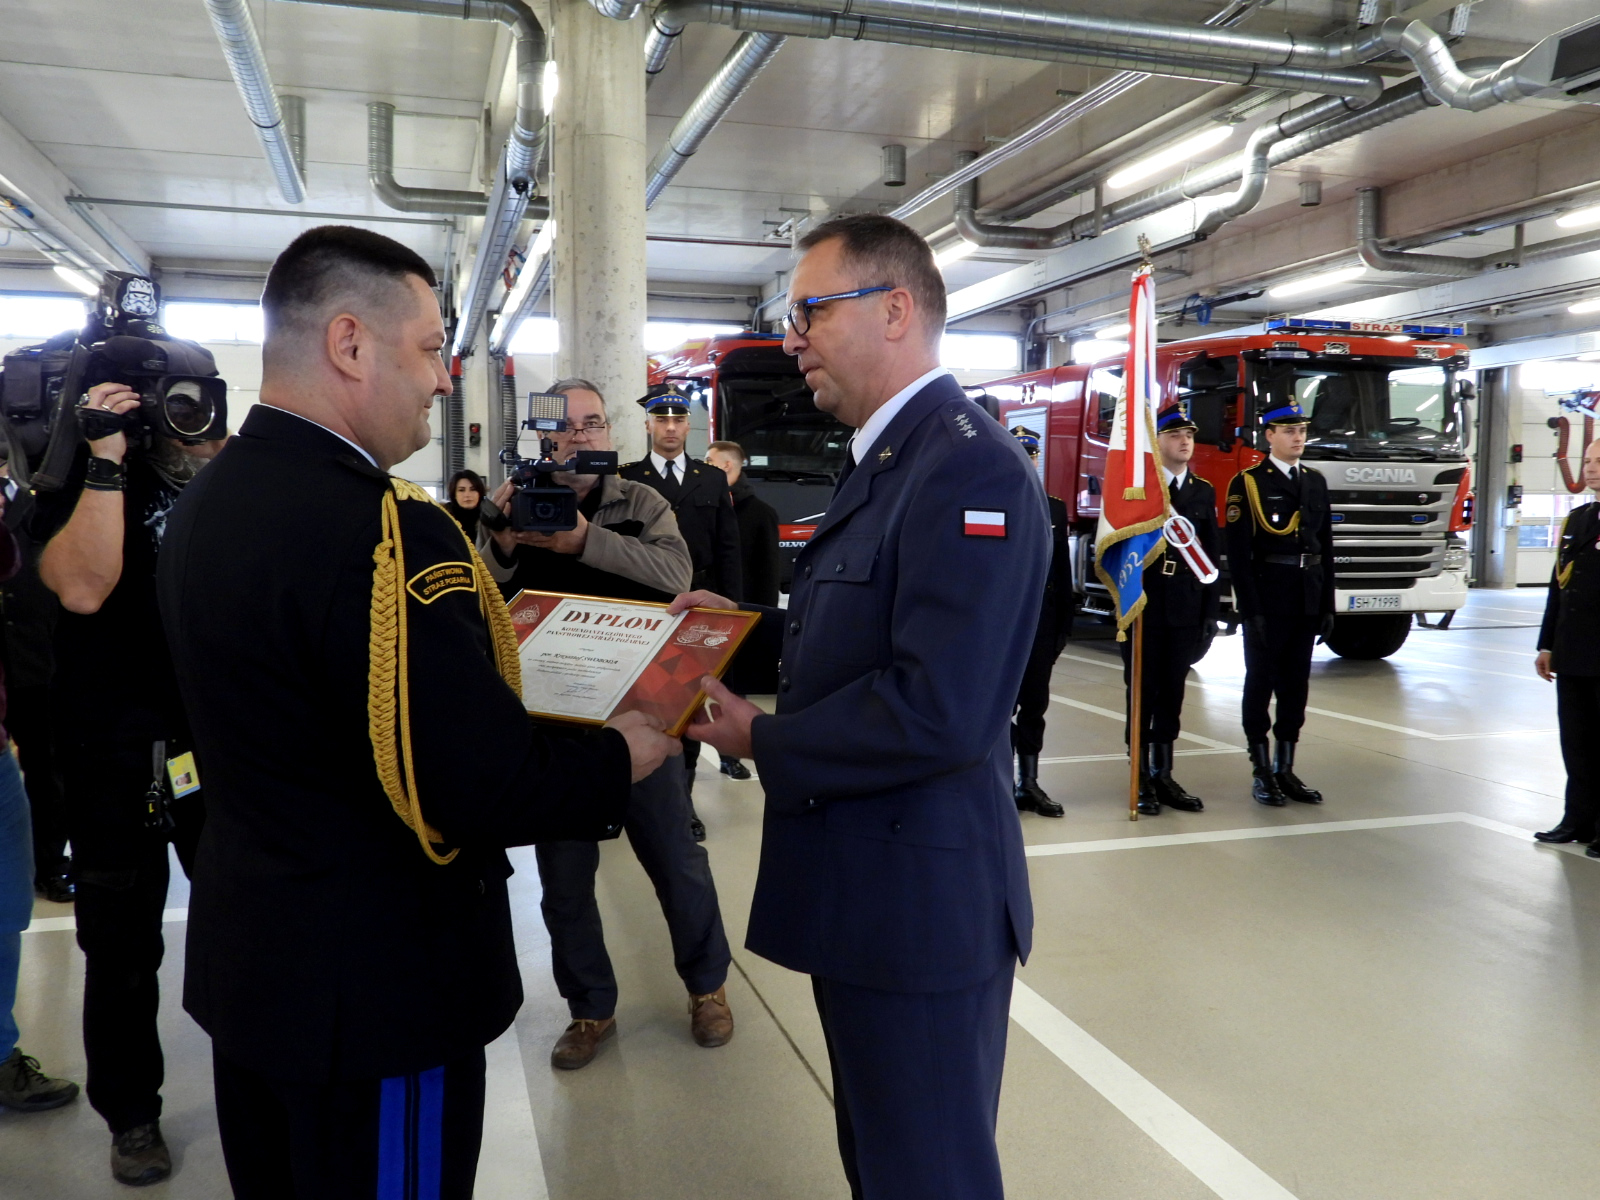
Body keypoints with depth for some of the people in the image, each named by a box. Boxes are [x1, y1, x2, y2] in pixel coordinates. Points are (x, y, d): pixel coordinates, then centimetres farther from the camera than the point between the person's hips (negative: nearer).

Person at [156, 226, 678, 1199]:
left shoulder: (210, 500, 2)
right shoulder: (378, 530, -27)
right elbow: (485, 789, -30)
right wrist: (625, 755, -12)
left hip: (247, 953, 9)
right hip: (377, 983, -9)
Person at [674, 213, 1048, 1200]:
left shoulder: (966, 467, -20)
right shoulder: (884, 458, 13)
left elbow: (939, 709, -28)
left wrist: (763, 743, -16)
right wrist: (751, 633, 3)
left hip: (920, 904, -10)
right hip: (868, 892, 10)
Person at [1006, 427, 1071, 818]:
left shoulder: (1055, 509, 12)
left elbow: (1063, 571, 11)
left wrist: (1064, 625, 7)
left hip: (1041, 624, 4)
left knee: (1034, 705, 10)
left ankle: (1028, 783, 20)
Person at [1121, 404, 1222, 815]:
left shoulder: (1204, 493, 11)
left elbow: (1212, 557, 9)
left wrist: (1210, 612, 4)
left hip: (1186, 609, 4)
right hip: (1143, 607, -4)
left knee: (1173, 692, 9)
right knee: (1143, 692, 3)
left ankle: (1163, 776, 18)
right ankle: (1142, 779, 11)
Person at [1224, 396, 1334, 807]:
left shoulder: (1316, 483, 12)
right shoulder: (1247, 483, -6)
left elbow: (1326, 548, 13)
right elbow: (1239, 554, -11)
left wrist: (1327, 606, 8)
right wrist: (1251, 611, -15)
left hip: (1306, 602, 6)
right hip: (1266, 600, -6)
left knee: (1296, 684, 10)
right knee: (1261, 682, 2)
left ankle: (1285, 769, 19)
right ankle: (1261, 773, 10)